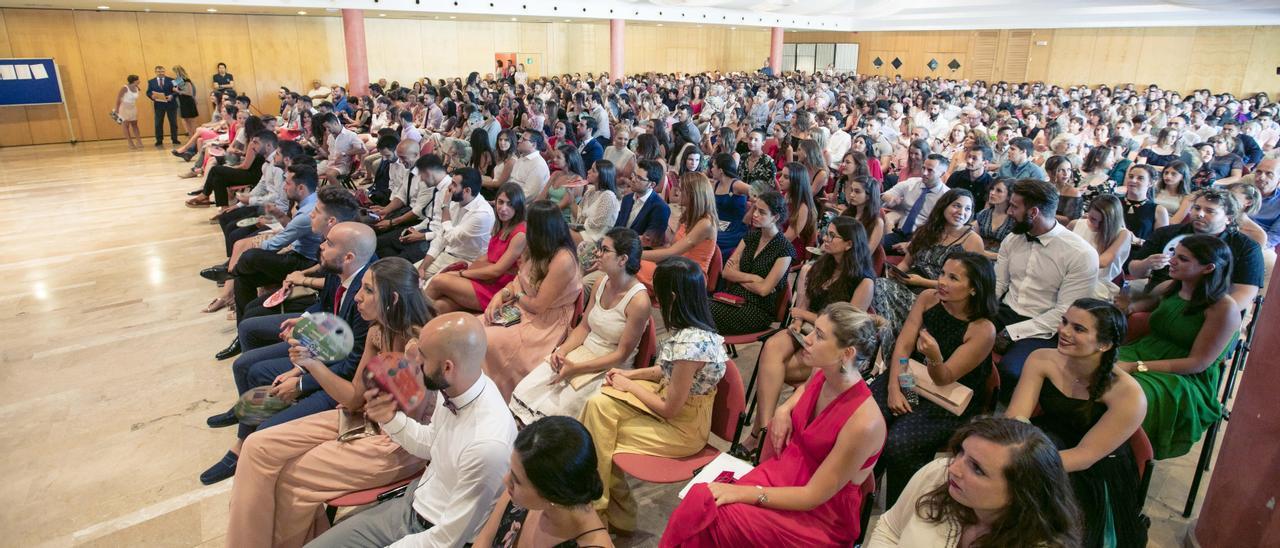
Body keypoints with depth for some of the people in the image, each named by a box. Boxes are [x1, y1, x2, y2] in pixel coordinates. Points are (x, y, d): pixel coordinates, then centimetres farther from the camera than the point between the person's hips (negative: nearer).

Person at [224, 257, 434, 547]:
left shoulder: (418, 345, -27)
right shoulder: (377, 333, -2)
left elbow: (407, 422, -22)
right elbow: (355, 397, 3)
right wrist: (311, 363, -8)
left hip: (401, 445, -8)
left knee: (293, 477, -3)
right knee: (259, 447, 4)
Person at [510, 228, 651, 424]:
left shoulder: (638, 301, -21)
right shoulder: (601, 283, 1)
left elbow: (621, 355, -17)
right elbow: (584, 327, 10)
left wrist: (577, 368, -19)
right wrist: (563, 349, -8)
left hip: (609, 368, -6)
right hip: (583, 352, 7)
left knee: (553, 411, -19)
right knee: (524, 392, -8)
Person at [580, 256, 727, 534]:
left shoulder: (690, 343, -32)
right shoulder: (692, 327, -4)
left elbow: (669, 409, -23)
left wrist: (630, 385, -9)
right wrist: (631, 374, 3)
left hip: (682, 427, -8)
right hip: (674, 401, 8)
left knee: (601, 436, -2)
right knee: (598, 404, -5)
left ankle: (600, 509, 23)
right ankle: (602, 502, 5)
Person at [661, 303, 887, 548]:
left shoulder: (863, 423, -28)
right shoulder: (822, 372, -7)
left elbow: (814, 496, -21)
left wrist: (743, 493, -21)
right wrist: (784, 409, 2)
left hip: (821, 514, -6)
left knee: (709, 517, -25)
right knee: (701, 501, -19)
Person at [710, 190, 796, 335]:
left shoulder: (784, 249, -6)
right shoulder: (751, 236, 12)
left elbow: (764, 289, -11)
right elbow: (726, 272, 5)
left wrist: (737, 276, 0)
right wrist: (752, 278, -8)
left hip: (759, 309, -5)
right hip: (733, 297, 6)